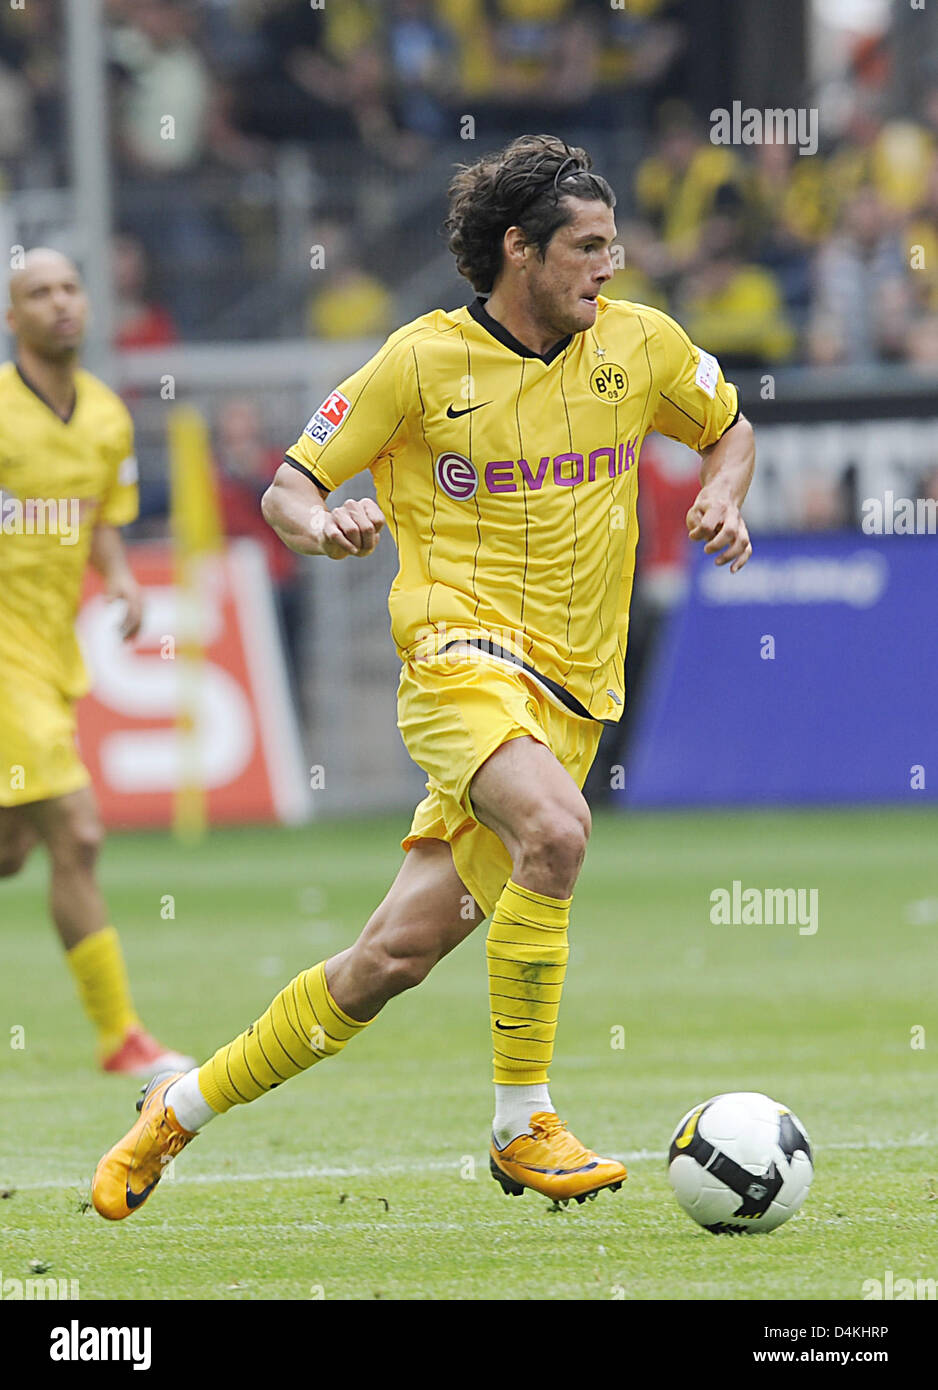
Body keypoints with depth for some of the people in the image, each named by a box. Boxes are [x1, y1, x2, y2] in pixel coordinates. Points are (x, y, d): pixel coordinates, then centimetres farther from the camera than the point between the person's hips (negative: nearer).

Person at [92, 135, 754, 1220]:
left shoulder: (640, 346, 7)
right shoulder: (425, 359, -2)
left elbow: (729, 430, 26)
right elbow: (287, 487, 3)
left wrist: (723, 497, 4)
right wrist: (319, 523, -20)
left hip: (569, 699, 4)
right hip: (460, 653, -4)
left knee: (393, 957, -2)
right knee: (555, 831, -35)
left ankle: (182, 1109, 15)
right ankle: (523, 1126, -23)